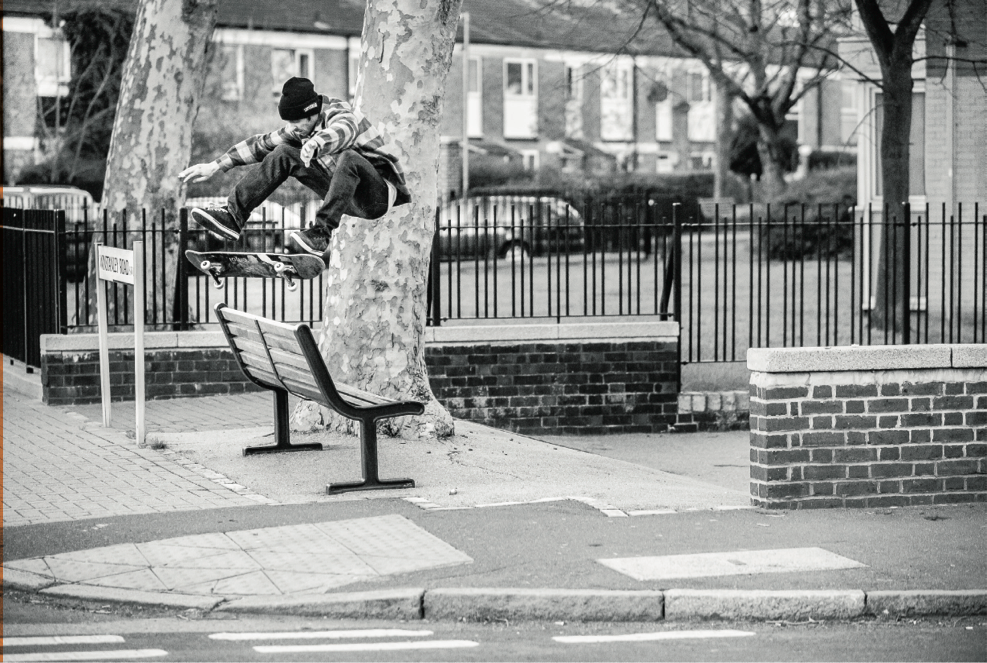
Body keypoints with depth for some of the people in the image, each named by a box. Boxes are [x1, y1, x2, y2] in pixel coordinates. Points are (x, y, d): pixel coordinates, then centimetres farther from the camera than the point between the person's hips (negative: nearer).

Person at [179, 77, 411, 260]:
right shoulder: (301, 127, 3)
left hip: (380, 194, -7)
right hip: (347, 193, 7)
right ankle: (232, 216, -8)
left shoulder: (339, 113, -20)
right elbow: (262, 144, 11)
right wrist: (215, 167, 7)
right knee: (282, 154, 0)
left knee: (349, 158, -39)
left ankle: (320, 235, -41)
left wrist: (315, 144, -67)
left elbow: (342, 131, -45)